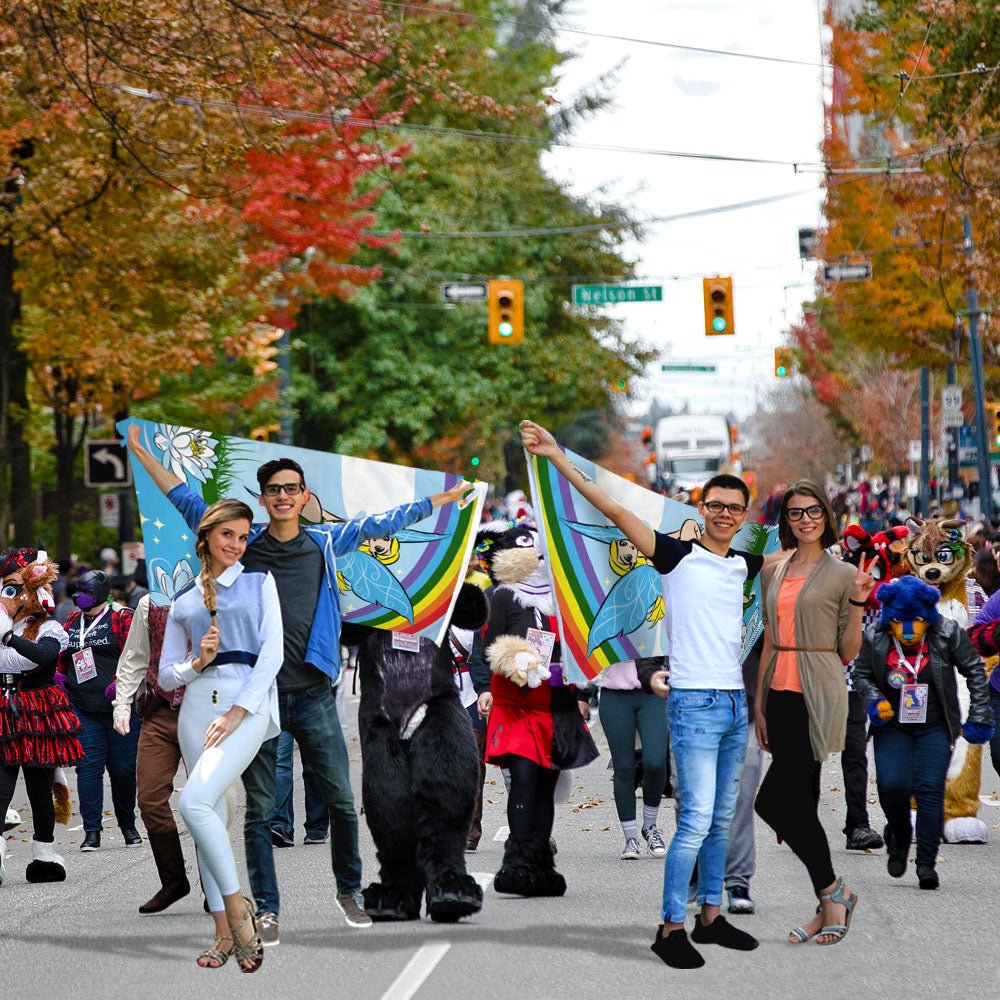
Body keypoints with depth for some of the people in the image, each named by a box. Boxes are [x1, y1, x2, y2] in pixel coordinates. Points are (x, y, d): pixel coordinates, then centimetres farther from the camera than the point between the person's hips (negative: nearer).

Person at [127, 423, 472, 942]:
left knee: (342, 801, 2)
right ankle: (266, 910, 8)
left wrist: (446, 497, 18)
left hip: (313, 694, 1)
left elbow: (380, 523, 15)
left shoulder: (326, 542, 7)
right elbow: (188, 502, 12)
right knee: (259, 810, 2)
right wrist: (140, 452, 13)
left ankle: (349, 890, 21)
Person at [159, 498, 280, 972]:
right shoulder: (184, 601, 17)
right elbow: (166, 676, 18)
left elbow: (272, 652, -3)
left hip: (249, 702, -4)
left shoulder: (259, 582, 8)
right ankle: (225, 932, 7)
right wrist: (196, 663, -5)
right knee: (211, 815, 1)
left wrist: (237, 712, -12)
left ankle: (236, 905, -11)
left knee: (195, 802, -23)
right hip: (198, 703, 4)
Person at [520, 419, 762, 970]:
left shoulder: (744, 565, 12)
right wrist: (557, 457, -13)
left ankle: (710, 917, 20)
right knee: (697, 819, -12)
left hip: (735, 702, 6)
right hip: (695, 702, -6)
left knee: (722, 819, 12)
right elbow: (614, 510, -9)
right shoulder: (678, 556, -3)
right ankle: (670, 928, -8)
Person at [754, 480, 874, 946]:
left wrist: (858, 601, -13)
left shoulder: (842, 574, -2)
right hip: (781, 693, 6)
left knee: (773, 799, -14)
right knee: (800, 802, 6)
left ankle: (833, 891, -1)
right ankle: (829, 905, 13)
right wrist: (759, 703, 13)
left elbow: (848, 652, -1)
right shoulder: (773, 572, 13)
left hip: (817, 696, -6)